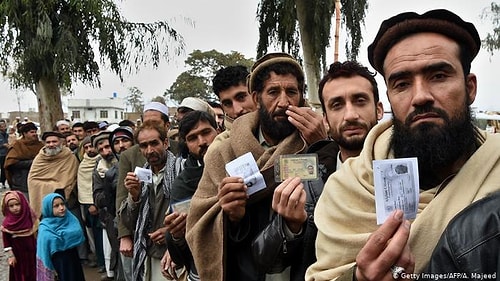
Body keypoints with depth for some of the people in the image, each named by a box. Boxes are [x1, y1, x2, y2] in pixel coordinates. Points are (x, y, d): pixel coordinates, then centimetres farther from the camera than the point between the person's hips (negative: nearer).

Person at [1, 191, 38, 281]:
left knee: (33, 273, 17)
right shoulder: (7, 223, -18)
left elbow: (37, 233, 2)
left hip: (32, 251, 3)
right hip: (18, 254, -2)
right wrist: (10, 255, -10)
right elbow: (6, 241, -10)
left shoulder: (30, 216, -10)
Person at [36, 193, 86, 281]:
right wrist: (51, 269, -9)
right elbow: (45, 251, -11)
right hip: (59, 263, -5)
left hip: (73, 259, 5)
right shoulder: (45, 229, -15)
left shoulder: (70, 218, -2)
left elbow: (79, 235, -2)